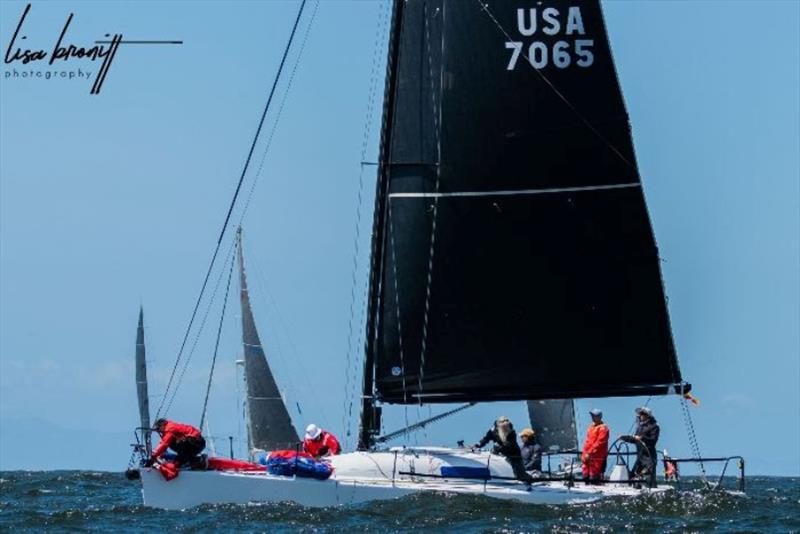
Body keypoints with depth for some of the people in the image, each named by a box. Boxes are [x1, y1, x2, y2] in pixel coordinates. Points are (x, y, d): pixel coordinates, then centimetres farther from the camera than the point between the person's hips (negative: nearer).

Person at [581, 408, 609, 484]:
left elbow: (599, 443, -17)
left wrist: (589, 453, -19)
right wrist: (584, 454, 13)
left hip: (597, 458, -9)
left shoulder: (603, 428, -9)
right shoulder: (591, 427, 19)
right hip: (587, 456, 9)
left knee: (593, 477, -10)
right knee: (586, 476, 8)